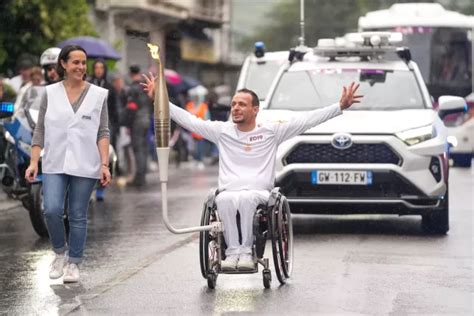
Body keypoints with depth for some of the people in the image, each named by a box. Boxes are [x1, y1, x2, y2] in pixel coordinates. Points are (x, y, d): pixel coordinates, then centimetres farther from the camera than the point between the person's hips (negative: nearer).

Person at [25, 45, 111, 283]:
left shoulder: (98, 95, 3)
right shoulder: (50, 93, 4)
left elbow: (103, 133, 2)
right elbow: (40, 130, 6)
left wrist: (104, 164, -7)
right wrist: (33, 162, -1)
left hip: (85, 165, 0)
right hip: (54, 164, 0)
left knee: (78, 216, 3)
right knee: (52, 210, -13)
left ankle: (73, 263, 17)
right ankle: (60, 252, 12)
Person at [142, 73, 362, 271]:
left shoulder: (272, 131, 9)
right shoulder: (222, 131, 14)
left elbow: (307, 120, 4)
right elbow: (188, 120, 15)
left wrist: (341, 106, -2)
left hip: (259, 194, -1)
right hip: (228, 192, 1)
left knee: (247, 199, -37)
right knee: (225, 200, -35)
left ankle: (247, 250, -28)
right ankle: (233, 250, -28)